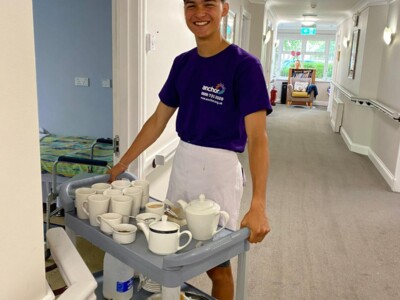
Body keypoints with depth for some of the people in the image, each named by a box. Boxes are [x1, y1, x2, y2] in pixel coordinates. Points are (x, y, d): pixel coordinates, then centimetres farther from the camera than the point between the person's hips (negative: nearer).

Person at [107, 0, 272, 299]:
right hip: (182, 163, 6)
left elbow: (257, 137, -21)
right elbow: (158, 121, 10)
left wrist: (258, 206, -29)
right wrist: (123, 163, 10)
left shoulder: (244, 64, -14)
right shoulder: (182, 63, 4)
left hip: (220, 169, -5)